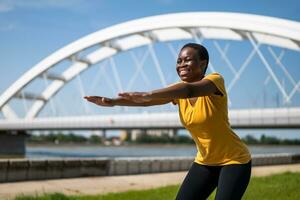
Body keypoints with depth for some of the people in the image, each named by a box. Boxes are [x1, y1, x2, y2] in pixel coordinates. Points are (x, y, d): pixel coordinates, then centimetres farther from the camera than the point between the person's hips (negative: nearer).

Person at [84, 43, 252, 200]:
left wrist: (148, 94, -53)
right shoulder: (178, 91, 1)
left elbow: (190, 90, -39)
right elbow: (146, 101, -13)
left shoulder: (215, 80, -18)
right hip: (205, 162, 6)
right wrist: (113, 102, -29)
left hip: (233, 161, -6)